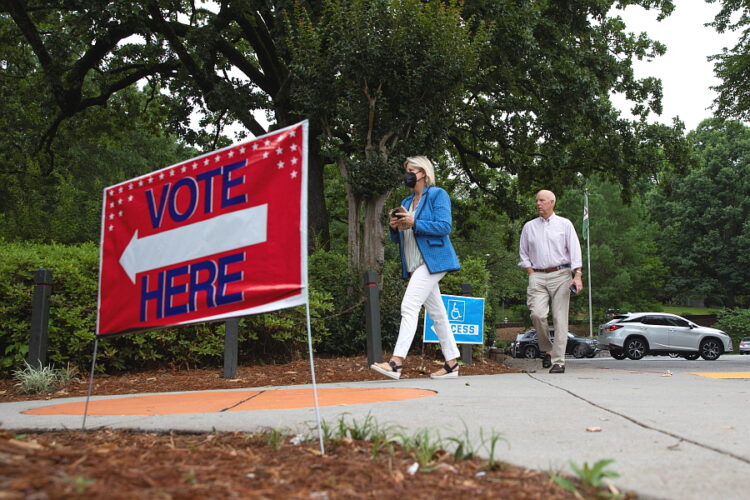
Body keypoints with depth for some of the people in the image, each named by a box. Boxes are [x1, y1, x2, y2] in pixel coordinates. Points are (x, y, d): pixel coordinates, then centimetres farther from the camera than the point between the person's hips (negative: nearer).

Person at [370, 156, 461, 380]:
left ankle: (396, 362, -23)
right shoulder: (406, 202, 20)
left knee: (410, 306, -18)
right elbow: (398, 239, 21)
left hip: (432, 260, -8)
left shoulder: (437, 195, -2)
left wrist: (414, 223, -20)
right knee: (436, 312, 10)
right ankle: (451, 363, 15)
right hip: (415, 265, 8)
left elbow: (445, 227, -14)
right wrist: (394, 227, -1)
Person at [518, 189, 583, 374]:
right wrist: (531, 273, 3)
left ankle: (558, 361, -3)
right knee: (537, 314, -17)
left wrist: (577, 275, -8)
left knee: (560, 319, -6)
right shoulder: (529, 226, 15)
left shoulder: (565, 224, 10)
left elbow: (575, 250, 4)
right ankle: (546, 350, 4)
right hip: (537, 277, 1)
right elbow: (524, 253, 18)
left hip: (560, 275, -1)